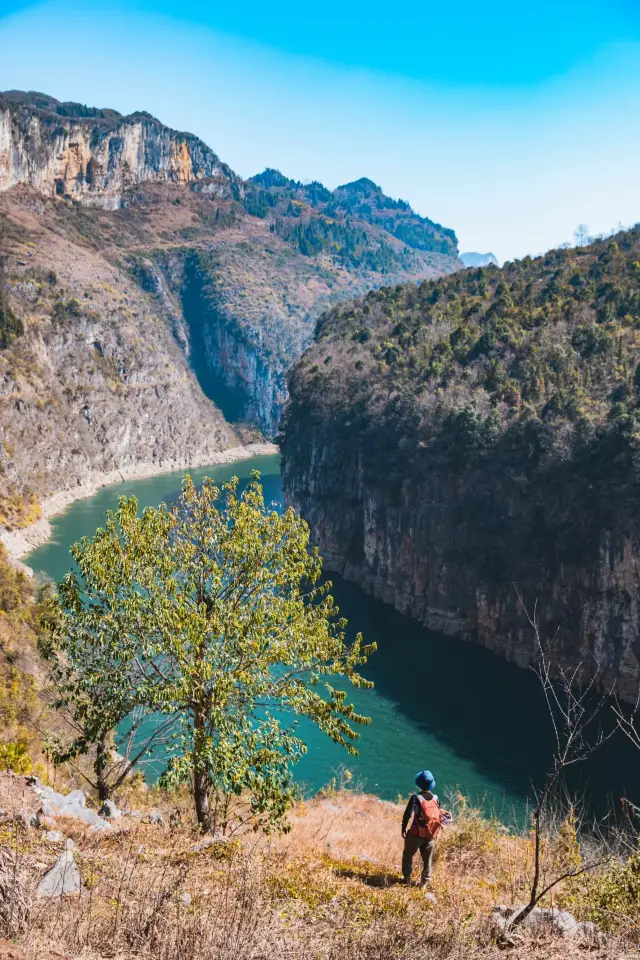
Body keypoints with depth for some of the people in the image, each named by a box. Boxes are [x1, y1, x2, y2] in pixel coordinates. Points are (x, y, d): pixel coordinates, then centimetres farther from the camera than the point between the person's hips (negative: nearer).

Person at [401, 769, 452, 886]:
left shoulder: (416, 798, -17)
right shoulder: (435, 798, -4)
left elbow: (407, 814, -16)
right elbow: (438, 815, 4)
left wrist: (403, 829, -4)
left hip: (416, 833, -3)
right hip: (431, 835, 3)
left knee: (408, 854, 16)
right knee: (428, 858, 17)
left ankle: (407, 878, 20)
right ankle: (425, 881, 23)